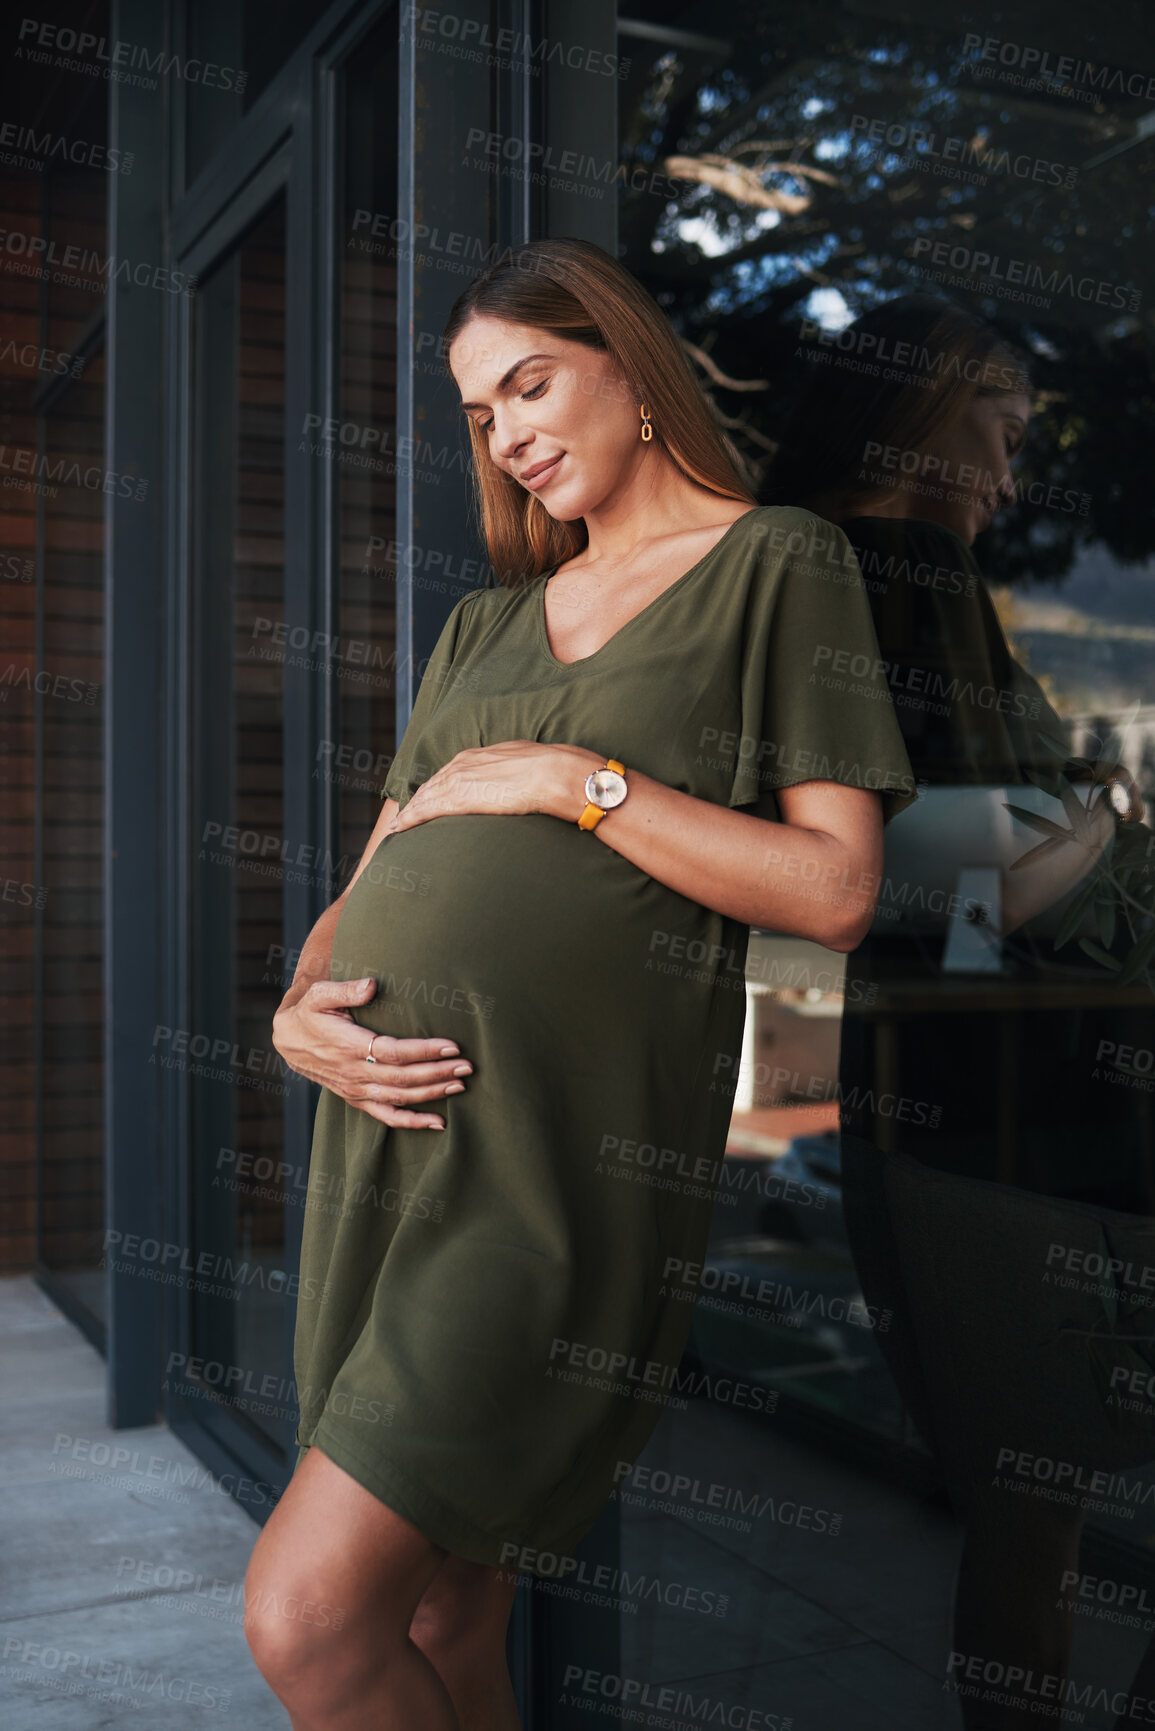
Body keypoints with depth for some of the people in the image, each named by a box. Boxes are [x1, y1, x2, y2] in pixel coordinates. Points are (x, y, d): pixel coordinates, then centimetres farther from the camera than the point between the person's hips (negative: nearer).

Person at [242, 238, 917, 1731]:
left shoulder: (780, 565, 4)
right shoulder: (487, 626, 21)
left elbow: (835, 890, -7)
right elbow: (368, 894, 17)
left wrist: (571, 778, -8)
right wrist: (300, 1016, -4)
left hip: (572, 1154, -6)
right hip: (398, 1131, 7)